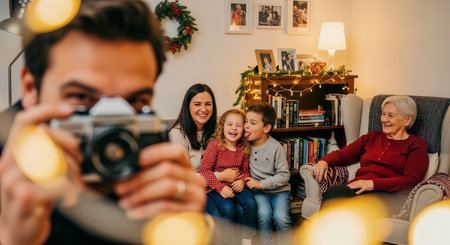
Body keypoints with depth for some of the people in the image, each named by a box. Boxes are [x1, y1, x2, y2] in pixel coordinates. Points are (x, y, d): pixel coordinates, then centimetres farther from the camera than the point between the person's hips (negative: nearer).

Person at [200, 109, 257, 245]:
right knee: (228, 209, -29)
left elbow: (245, 170, 13)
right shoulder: (215, 145, -11)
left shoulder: (243, 149, 4)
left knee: (251, 203, -21)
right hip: (215, 188, -4)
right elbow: (205, 170, -13)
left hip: (235, 186, 4)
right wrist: (220, 187, -21)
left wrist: (242, 181, -11)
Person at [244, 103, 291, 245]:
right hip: (258, 191, 2)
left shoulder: (276, 147, -9)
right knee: (264, 214, -27)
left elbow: (284, 175, -8)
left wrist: (261, 184, -16)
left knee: (281, 218, -25)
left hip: (279, 190, -1)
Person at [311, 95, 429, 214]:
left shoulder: (416, 145, 14)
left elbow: (411, 180, -1)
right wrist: (323, 162, -1)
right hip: (357, 188, 5)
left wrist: (373, 184, -15)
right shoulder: (372, 137, 31)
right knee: (333, 193, -35)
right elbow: (343, 154, 24)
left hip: (386, 194, -4)